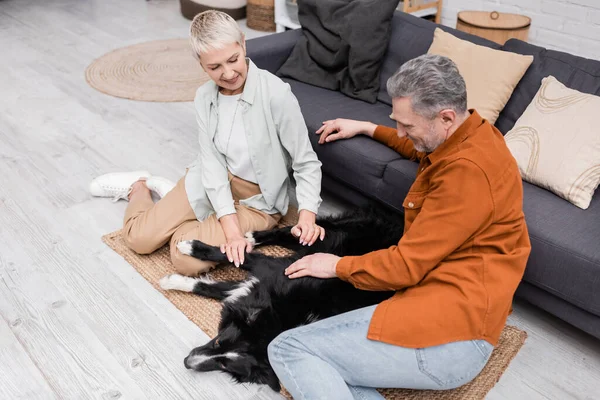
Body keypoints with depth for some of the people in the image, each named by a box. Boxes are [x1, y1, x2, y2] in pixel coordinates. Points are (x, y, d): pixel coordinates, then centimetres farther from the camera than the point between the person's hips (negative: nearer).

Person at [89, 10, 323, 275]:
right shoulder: (205, 98, -8)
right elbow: (212, 163, -15)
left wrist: (307, 215, -32)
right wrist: (231, 228, -26)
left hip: (258, 199, -3)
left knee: (186, 259, -22)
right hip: (211, 183, 4)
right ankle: (138, 186, 33)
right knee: (139, 238, -1)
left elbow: (306, 163, -18)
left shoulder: (276, 94, -24)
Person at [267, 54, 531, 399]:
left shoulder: (468, 171, -20)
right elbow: (419, 150, 38)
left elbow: (406, 265, -16)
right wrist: (367, 128, 36)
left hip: (450, 332, -10)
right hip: (440, 302, 10)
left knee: (288, 350, -13)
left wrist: (339, 266, -1)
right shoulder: (469, 136, 12)